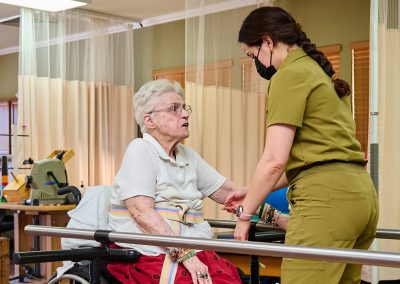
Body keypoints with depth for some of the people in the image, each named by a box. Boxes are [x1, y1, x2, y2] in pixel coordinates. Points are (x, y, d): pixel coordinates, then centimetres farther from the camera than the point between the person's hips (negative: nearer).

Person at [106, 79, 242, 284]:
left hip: (192, 252, 7)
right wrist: (185, 255, -21)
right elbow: (143, 213, -15)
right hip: (148, 255, -6)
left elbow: (226, 193, 21)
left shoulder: (188, 156, 19)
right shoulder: (140, 150, -3)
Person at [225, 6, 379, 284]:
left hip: (325, 197, -10)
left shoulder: (289, 75, -4)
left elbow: (275, 160, -11)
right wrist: (254, 193, 24)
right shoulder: (322, 74, 24)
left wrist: (245, 214, 0)